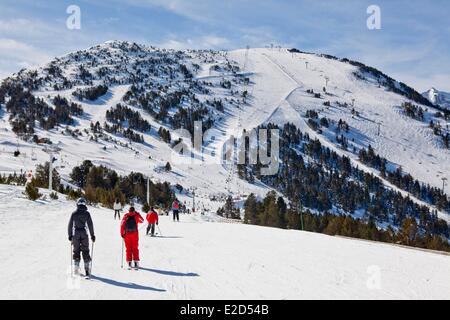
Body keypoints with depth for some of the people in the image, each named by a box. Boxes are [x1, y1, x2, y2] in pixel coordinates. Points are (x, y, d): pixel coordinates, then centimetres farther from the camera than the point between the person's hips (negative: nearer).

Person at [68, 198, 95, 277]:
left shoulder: (74, 214, -1)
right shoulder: (86, 213, -3)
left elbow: (70, 225, 2)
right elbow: (90, 225, -2)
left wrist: (70, 235, 10)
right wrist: (92, 235, 4)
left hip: (75, 234, 1)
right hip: (84, 234, -1)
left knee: (76, 251, 10)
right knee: (85, 251, 5)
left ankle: (76, 268, 7)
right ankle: (87, 267, -1)